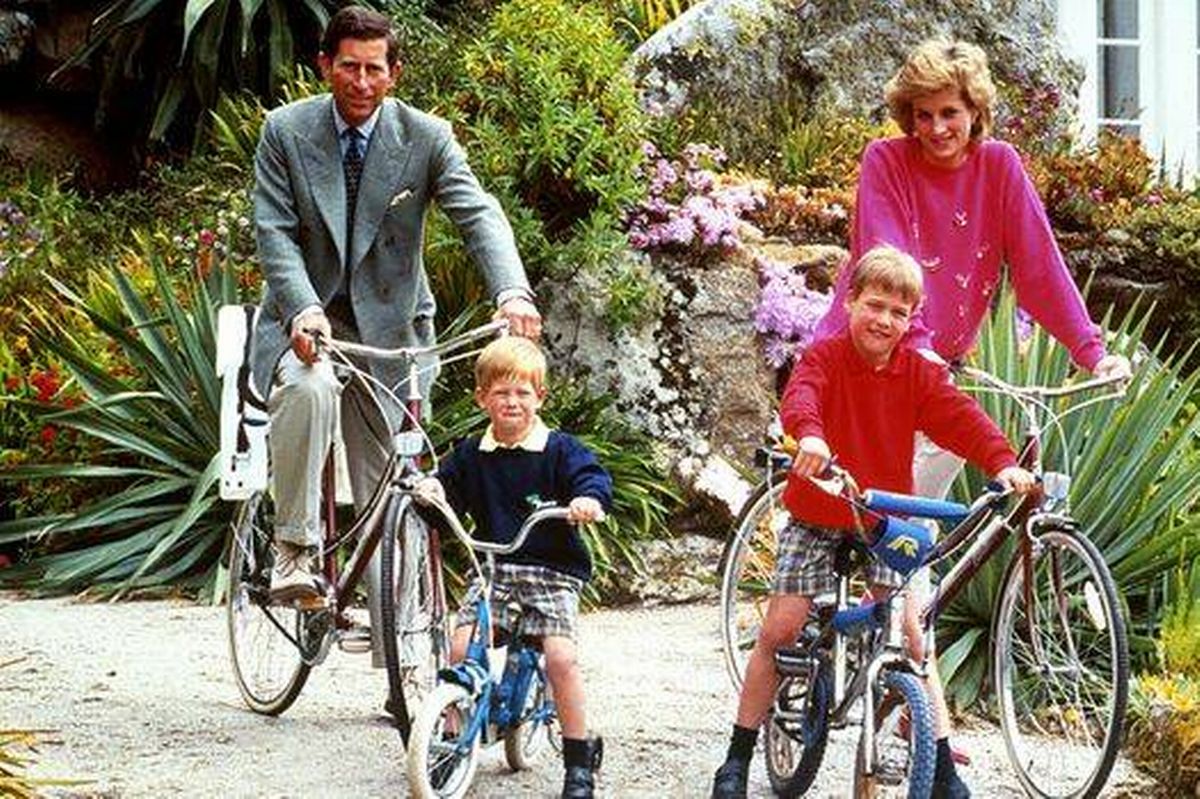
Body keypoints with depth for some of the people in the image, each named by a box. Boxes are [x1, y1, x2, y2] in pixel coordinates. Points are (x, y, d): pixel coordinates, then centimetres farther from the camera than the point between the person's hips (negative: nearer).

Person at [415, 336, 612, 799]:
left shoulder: (559, 450, 0)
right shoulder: (471, 456, 11)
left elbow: (593, 478, -8)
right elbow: (448, 489, 16)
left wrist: (589, 500, -30)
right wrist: (431, 491, -7)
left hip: (552, 569, -3)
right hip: (492, 567, 3)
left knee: (561, 656, -18)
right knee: (460, 645, -16)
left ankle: (579, 758, -5)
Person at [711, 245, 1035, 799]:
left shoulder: (918, 373, -4)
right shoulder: (825, 358, -11)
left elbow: (960, 418, -16)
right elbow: (800, 396, -31)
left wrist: (1003, 462, -35)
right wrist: (810, 435, -55)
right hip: (816, 517, -2)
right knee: (778, 631, -5)